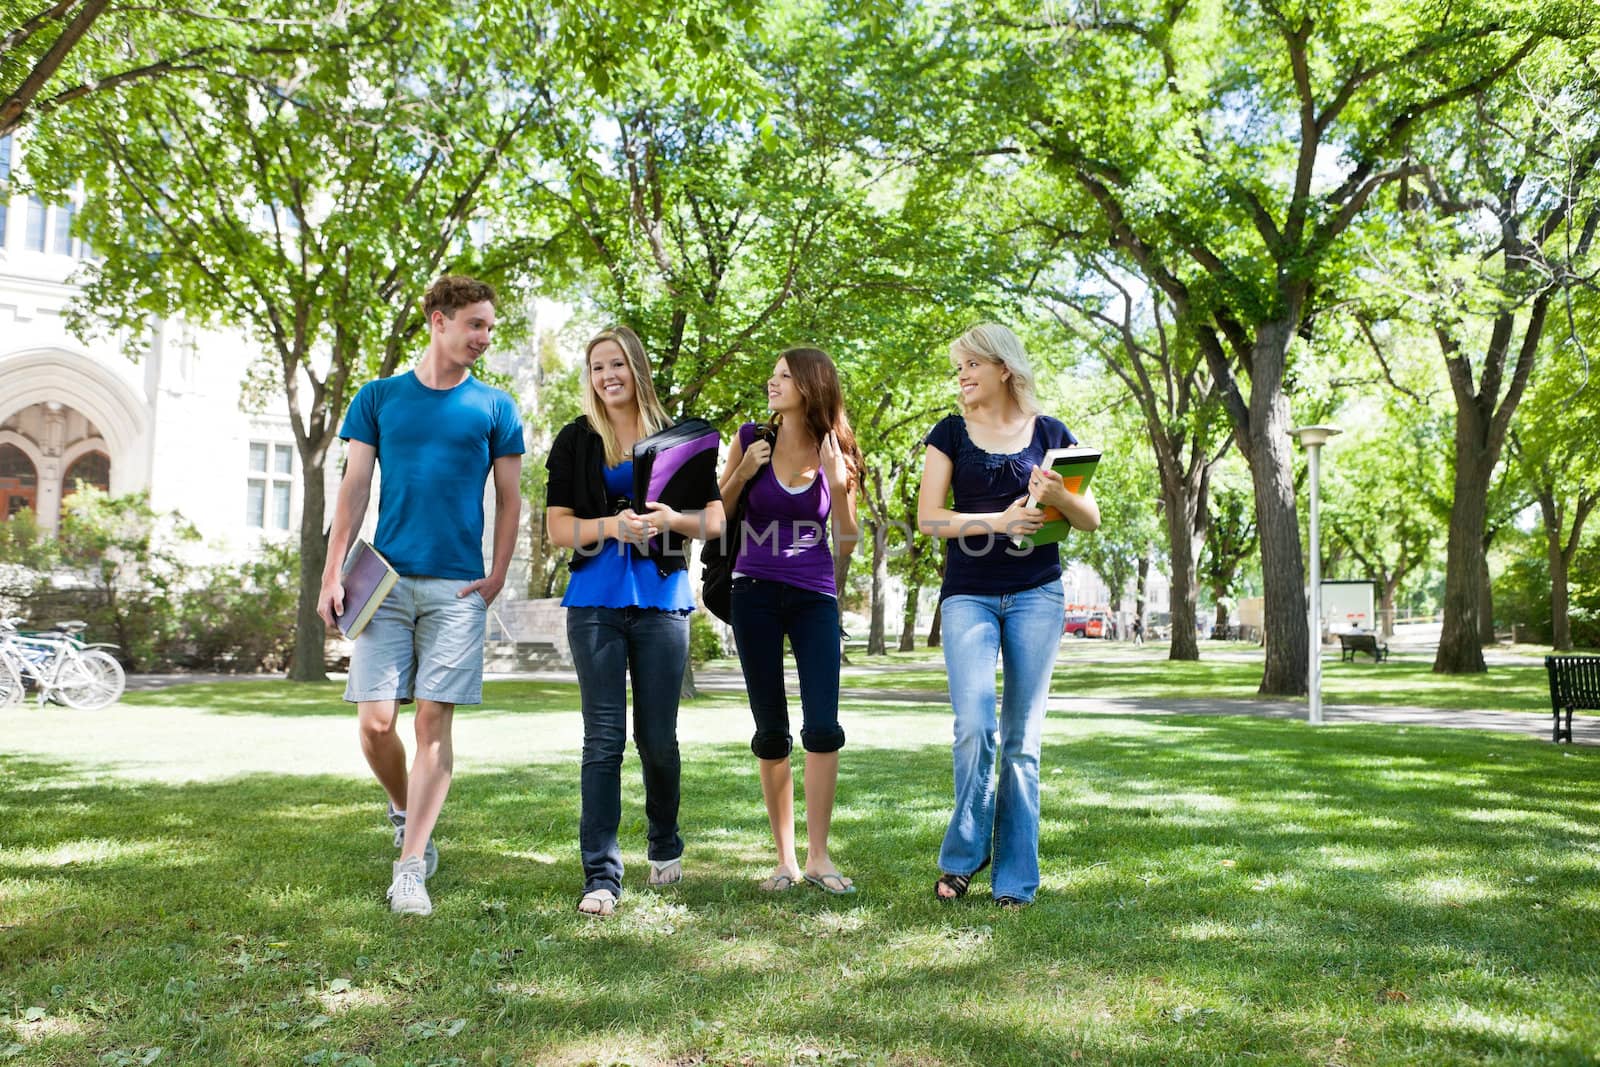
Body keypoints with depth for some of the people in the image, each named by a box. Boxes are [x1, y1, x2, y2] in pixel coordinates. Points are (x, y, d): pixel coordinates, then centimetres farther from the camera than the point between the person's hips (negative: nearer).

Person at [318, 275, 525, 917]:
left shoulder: (494, 407, 8)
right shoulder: (379, 398, 9)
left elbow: (509, 498, 9)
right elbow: (354, 490, 6)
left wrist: (497, 576, -2)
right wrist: (332, 575, -2)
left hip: (457, 587, -1)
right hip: (386, 580, 1)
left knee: (434, 722, -5)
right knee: (375, 723, -3)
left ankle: (410, 865, 1)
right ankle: (404, 812, 26)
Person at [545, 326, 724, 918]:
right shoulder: (576, 441, 8)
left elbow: (715, 519, 8)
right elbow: (558, 527, 3)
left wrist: (670, 519, -12)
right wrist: (611, 526, -16)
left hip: (661, 599, 1)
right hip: (596, 602, -1)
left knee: (658, 738, 6)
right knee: (604, 738, -4)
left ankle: (665, 846, 30)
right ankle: (601, 875, -2)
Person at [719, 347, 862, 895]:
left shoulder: (835, 452, 2)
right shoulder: (751, 439, 2)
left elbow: (847, 542, 3)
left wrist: (839, 483, -10)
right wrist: (744, 471, -9)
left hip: (815, 597, 0)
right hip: (755, 593, 0)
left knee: (822, 726, -9)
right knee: (771, 732, 5)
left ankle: (818, 856, 2)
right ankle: (785, 859, 14)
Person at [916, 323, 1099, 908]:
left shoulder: (1050, 434, 7)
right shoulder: (951, 433, 6)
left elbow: (1091, 520, 6)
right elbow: (928, 518, -2)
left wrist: (1058, 496, -16)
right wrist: (998, 520, -16)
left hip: (1036, 595, 1)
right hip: (969, 595, -1)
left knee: (1023, 738, 2)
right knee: (975, 725, -16)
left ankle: (1015, 878, 11)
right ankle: (962, 856, 5)